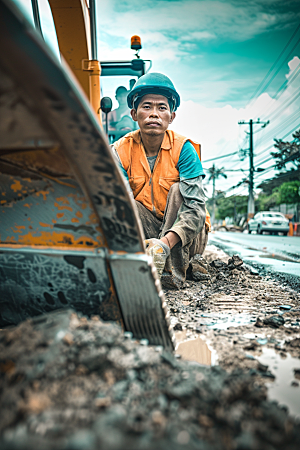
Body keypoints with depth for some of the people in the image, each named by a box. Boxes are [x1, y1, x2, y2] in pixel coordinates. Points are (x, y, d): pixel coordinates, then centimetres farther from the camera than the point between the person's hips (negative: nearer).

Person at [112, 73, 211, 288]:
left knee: (178, 189, -28)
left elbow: (196, 208, -26)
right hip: (146, 230, 1)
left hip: (189, 234, -1)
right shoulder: (122, 151, -10)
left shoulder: (183, 149, -16)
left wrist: (165, 243, -43)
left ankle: (174, 269, -26)